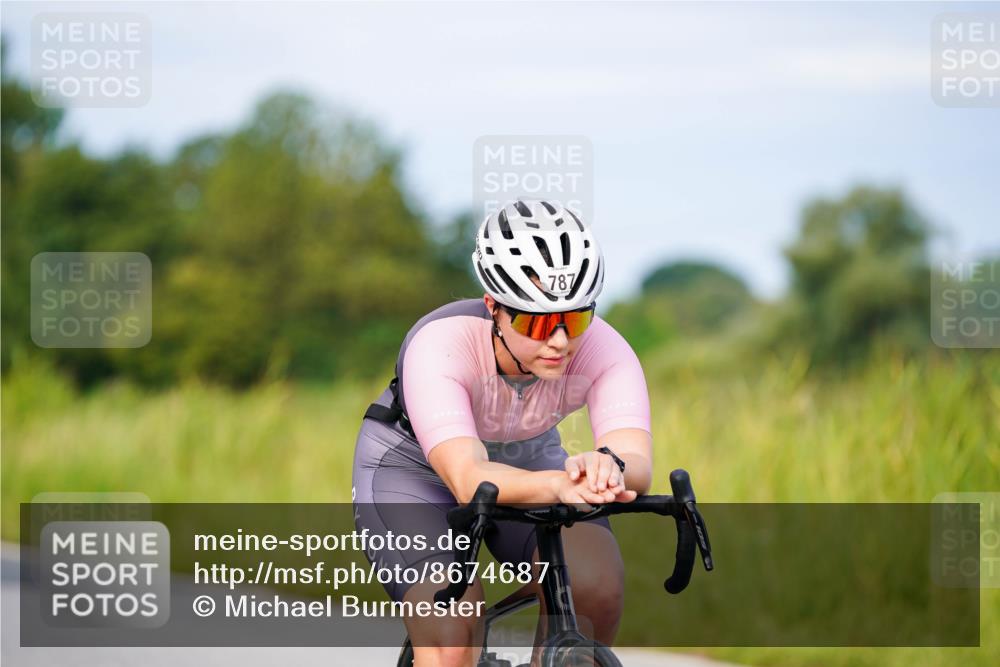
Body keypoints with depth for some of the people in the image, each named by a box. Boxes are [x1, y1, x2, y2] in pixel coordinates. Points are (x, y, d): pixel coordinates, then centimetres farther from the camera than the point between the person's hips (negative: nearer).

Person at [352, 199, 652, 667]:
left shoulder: (603, 350, -28)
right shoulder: (439, 346, -37)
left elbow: (638, 464, -43)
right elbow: (469, 479, -49)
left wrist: (608, 466, -68)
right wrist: (559, 486, -69)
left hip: (526, 460, 3)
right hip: (411, 469, -3)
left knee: (596, 580, -27)